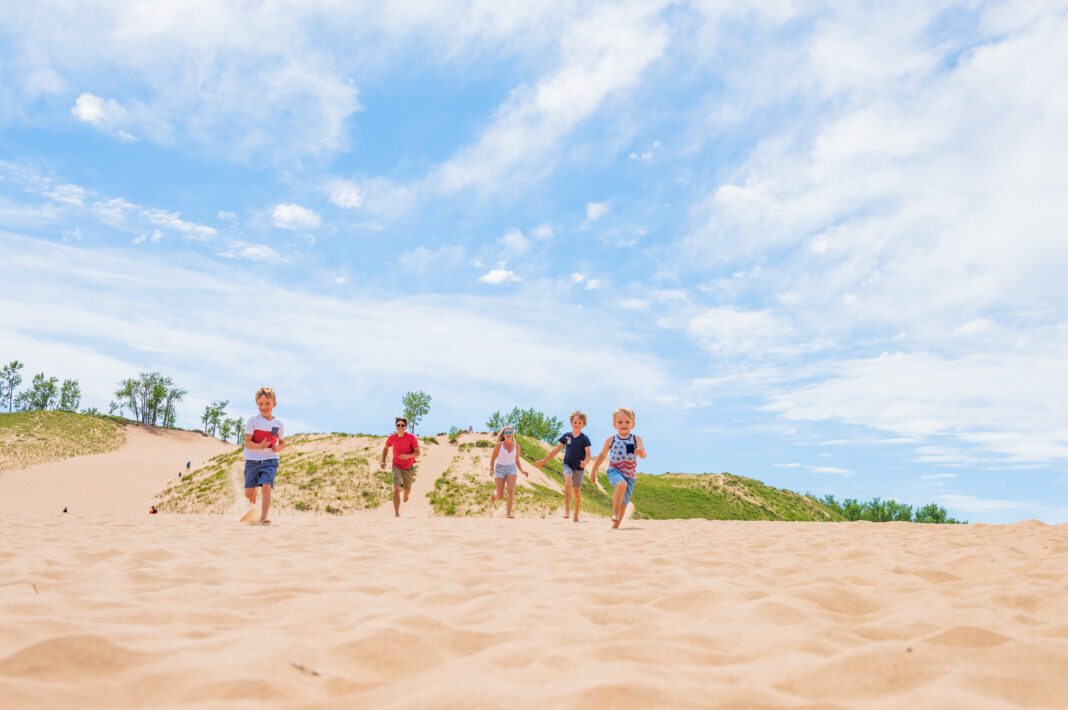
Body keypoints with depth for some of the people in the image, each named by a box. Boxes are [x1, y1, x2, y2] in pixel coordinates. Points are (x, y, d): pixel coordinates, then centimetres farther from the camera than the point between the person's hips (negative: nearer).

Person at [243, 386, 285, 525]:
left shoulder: (278, 424, 2)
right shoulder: (253, 421, -5)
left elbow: (282, 443, 14)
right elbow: (247, 442, -9)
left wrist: (278, 448, -9)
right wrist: (259, 446, -29)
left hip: (270, 460, 0)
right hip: (252, 460, 0)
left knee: (266, 487, -20)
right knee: (248, 493, 4)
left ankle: (263, 518, -14)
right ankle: (254, 489, 42)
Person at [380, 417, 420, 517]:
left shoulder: (411, 437, -14)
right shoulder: (392, 437, -6)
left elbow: (417, 453, -12)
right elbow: (385, 448, 14)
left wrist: (408, 456, -31)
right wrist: (383, 461, 2)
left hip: (409, 468, 0)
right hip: (397, 467, 0)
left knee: (407, 490, 18)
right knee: (396, 489, -20)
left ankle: (406, 495, 57)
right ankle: (397, 514, -16)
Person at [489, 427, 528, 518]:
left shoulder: (516, 445, 0)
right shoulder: (499, 445, -8)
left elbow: (517, 461, 10)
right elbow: (492, 460, 0)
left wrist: (522, 471, -5)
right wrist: (491, 470, -17)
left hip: (511, 470, 1)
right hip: (499, 470, -1)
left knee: (511, 491, -24)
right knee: (500, 497, -4)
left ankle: (508, 513, -10)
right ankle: (495, 493, 33)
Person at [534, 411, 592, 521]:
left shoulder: (584, 439, -6)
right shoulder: (566, 436, 1)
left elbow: (588, 455, -10)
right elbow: (556, 450, 9)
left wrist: (585, 462, -33)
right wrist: (543, 461, 9)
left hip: (579, 468, 0)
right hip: (567, 465, 1)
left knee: (577, 490, 5)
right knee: (568, 481, -27)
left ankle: (576, 515, 19)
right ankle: (567, 509, -24)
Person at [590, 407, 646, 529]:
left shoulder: (636, 439, -4)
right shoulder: (610, 440, -2)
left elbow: (643, 455, -19)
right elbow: (602, 455, 13)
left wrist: (641, 452, -44)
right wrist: (593, 471, 17)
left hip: (630, 476, 2)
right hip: (614, 471, -2)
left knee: (623, 503, 7)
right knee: (621, 484, -35)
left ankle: (615, 525, 28)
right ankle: (615, 513, -26)